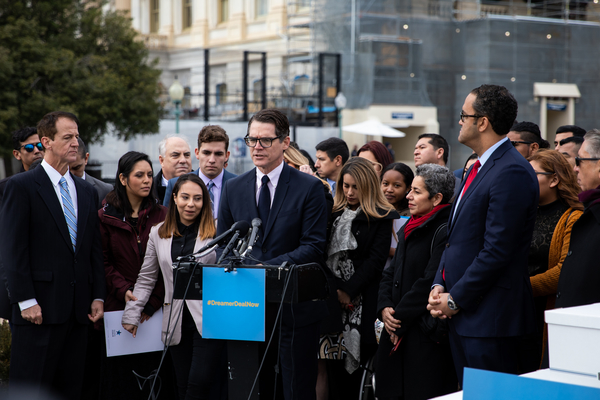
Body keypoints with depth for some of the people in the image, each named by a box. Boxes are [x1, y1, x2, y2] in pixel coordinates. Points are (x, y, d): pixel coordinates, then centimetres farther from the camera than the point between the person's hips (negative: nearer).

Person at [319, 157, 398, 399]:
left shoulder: (382, 218, 0)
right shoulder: (334, 213, 15)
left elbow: (376, 260, -6)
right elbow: (324, 254, 11)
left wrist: (348, 290, -11)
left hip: (362, 298, -4)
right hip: (333, 295, 4)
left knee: (352, 356, -7)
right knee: (333, 355, -1)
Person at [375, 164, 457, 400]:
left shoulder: (444, 230, -13)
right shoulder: (408, 229, 17)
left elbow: (430, 281, -19)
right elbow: (390, 274, 17)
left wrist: (400, 320, -12)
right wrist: (384, 308, -1)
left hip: (426, 335, -9)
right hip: (395, 331, 9)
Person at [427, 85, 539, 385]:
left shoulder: (512, 173, -17)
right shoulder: (479, 168, 16)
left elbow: (496, 250, -21)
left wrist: (456, 299, -14)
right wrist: (439, 285, 5)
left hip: (490, 317, -10)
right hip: (462, 314, 10)